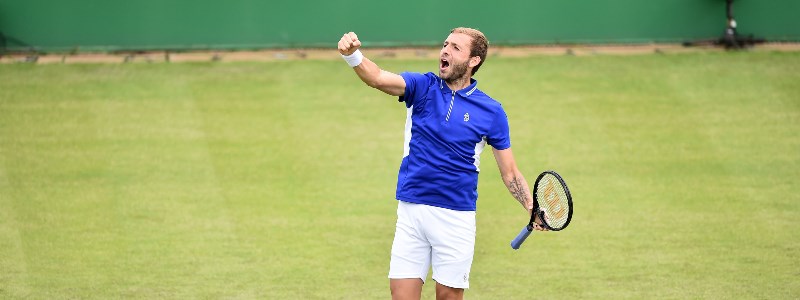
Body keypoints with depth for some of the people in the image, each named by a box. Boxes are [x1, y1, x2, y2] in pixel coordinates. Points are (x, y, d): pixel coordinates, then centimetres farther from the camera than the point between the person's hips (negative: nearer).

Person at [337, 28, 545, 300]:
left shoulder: (491, 112, 0)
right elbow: (378, 78, -17)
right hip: (411, 209, 1)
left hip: (456, 217, -1)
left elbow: (510, 173, 5)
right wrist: (352, 55, -39)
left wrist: (532, 207, -12)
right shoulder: (422, 87, 2)